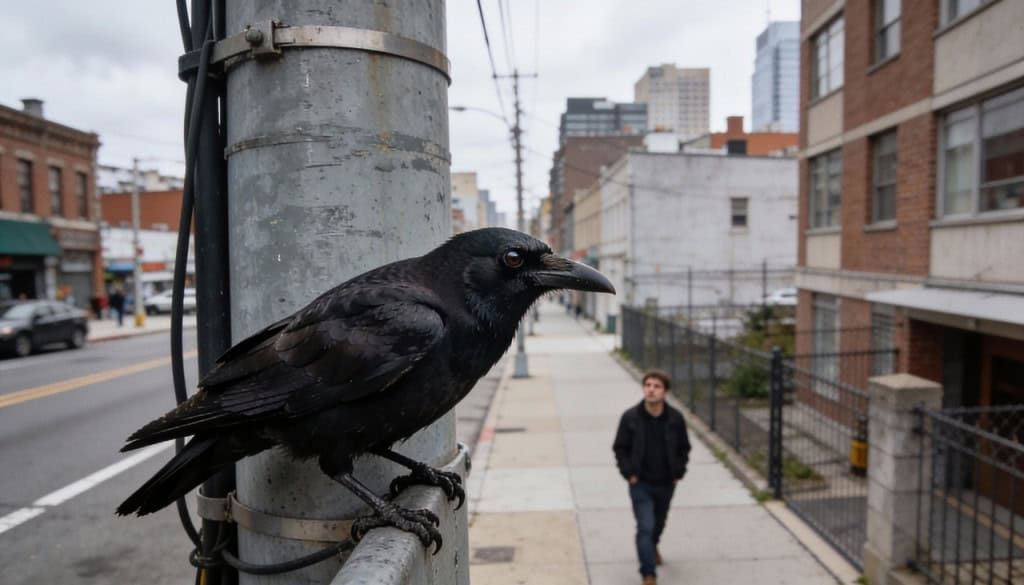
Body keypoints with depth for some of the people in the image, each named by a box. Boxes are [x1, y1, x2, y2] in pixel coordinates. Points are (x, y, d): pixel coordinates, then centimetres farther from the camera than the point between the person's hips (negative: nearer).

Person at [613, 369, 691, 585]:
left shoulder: (675, 418, -8)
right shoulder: (630, 417, -13)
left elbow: (684, 448, 6)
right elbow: (620, 448, -3)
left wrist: (678, 473, -1)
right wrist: (628, 473, -10)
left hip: (666, 484, 3)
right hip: (640, 484, -3)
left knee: (659, 522, 24)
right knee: (645, 527, -11)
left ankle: (652, 546, 55)